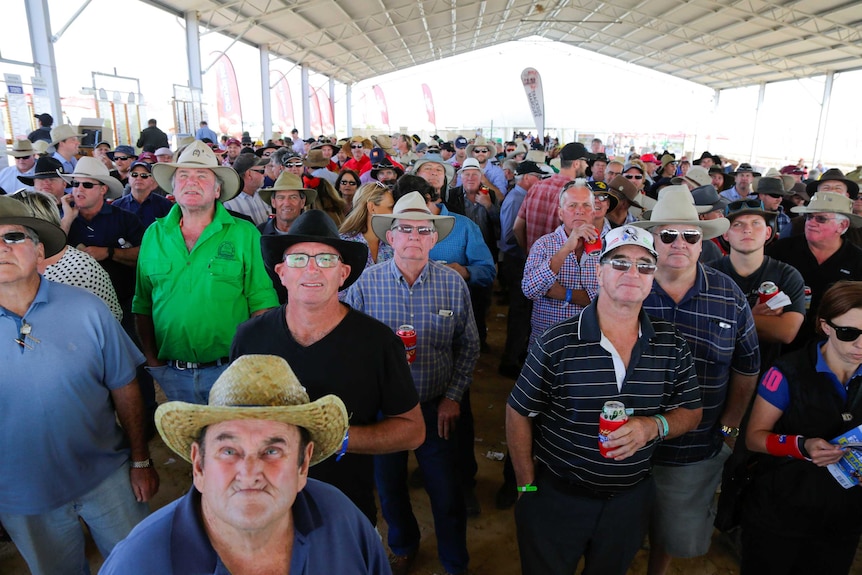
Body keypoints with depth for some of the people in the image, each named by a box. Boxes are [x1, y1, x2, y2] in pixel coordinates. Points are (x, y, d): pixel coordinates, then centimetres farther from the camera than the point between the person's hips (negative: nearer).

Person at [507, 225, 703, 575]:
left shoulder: (672, 345, -6)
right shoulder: (557, 345, -17)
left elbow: (691, 412, 4)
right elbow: (519, 414, -8)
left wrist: (655, 425, -18)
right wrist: (527, 486, -6)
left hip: (631, 497, 3)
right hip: (556, 496, -3)